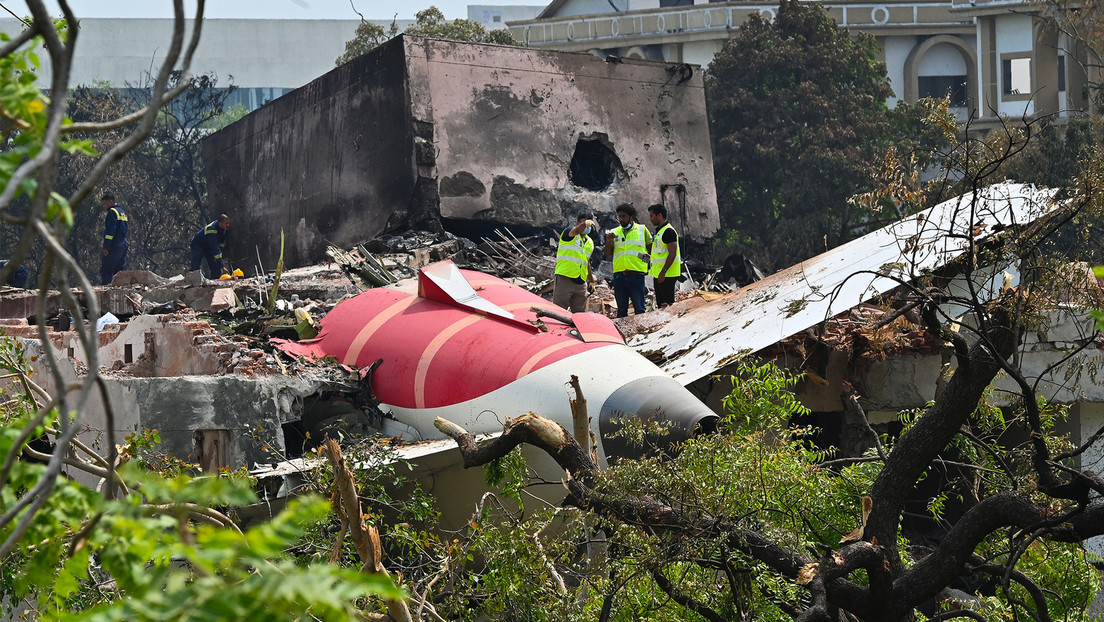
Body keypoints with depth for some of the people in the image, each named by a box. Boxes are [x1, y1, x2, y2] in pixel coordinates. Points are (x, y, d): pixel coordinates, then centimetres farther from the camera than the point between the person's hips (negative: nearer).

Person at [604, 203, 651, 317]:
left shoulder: (642, 229, 9)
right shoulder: (614, 232, 15)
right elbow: (608, 254, 13)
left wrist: (647, 255, -8)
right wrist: (608, 241, -5)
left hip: (636, 274, -3)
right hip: (619, 275, 3)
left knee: (639, 308, -6)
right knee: (621, 309, 6)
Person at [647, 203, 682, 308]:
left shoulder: (668, 231, -14)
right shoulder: (658, 231, 18)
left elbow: (672, 254, -20)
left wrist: (663, 272, -25)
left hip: (667, 275, -10)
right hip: (658, 274, 10)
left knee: (667, 304, -11)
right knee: (660, 303, 11)